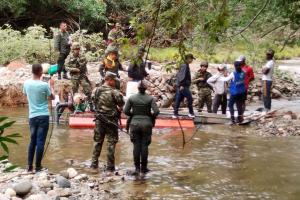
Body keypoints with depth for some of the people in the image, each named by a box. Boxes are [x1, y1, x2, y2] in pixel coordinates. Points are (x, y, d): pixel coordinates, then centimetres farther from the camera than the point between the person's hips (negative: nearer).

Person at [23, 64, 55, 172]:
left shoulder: (26, 83, 0)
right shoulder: (44, 85, -12)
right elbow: (52, 97, 3)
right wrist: (51, 86, 17)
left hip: (32, 116, 4)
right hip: (43, 116, -4)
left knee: (32, 141, 15)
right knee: (40, 142, 1)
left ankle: (30, 166, 16)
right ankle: (38, 166, 4)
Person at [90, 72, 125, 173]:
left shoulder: (96, 90, 2)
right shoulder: (114, 92, -15)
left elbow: (94, 101, 8)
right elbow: (121, 104, -10)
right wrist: (118, 109, 10)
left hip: (99, 119, 5)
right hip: (111, 120, -5)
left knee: (97, 142, 13)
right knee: (111, 143, 3)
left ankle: (94, 165, 14)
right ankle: (110, 167, 6)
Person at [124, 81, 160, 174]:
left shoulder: (131, 98, -2)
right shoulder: (150, 98, -6)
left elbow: (126, 111, -4)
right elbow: (156, 111, -12)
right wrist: (152, 116, 7)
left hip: (135, 124, 1)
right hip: (146, 124, -1)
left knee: (136, 146, 6)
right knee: (144, 146, 5)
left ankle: (137, 167, 7)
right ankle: (143, 167, 11)